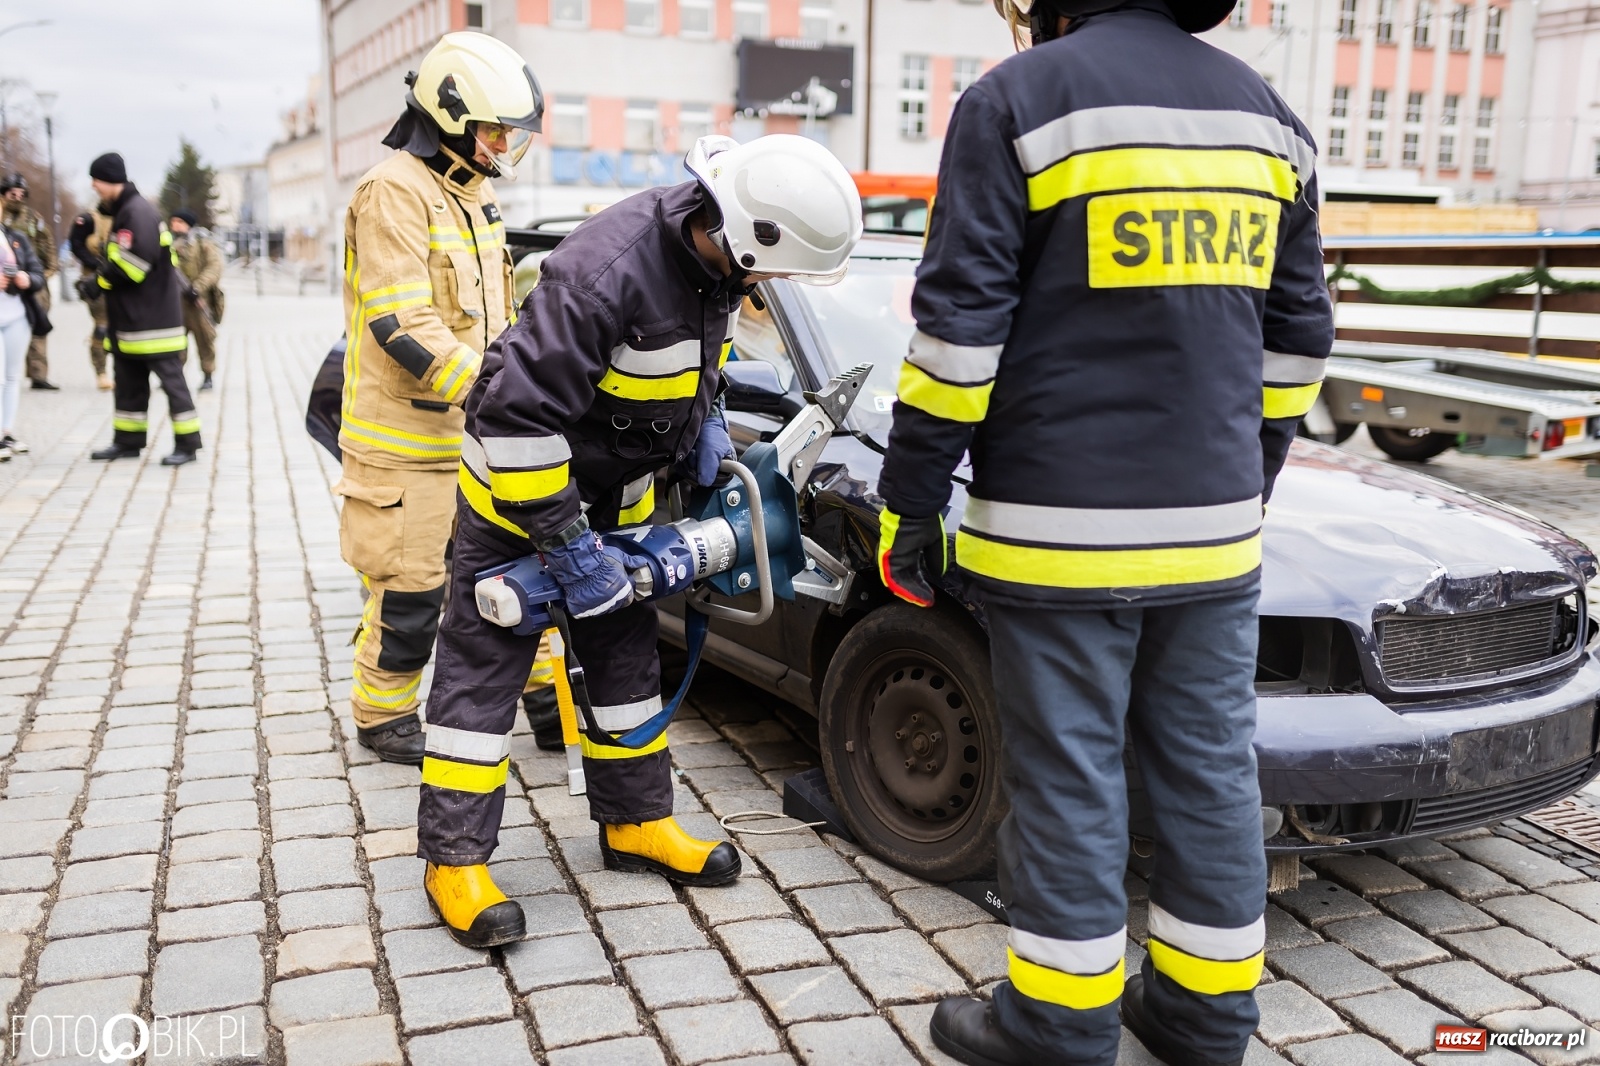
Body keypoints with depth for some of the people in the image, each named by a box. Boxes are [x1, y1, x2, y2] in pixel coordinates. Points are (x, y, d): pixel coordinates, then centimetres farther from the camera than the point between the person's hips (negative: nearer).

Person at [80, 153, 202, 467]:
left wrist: (97, 279, -12)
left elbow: (131, 264, -23)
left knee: (171, 379, -5)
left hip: (154, 317, -10)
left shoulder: (138, 213, -15)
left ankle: (187, 443, -1)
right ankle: (128, 441, 23)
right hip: (131, 319, 10)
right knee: (128, 381, 15)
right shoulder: (122, 213, 17)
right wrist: (97, 278, 5)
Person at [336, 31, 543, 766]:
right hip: (409, 438, -9)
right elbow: (401, 325, -24)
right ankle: (382, 718, 17)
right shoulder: (394, 193, -15)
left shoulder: (474, 193, 15)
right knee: (409, 586, 0)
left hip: (477, 432, 9)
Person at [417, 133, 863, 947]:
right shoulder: (608, 269, -35)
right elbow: (519, 411, -34)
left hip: (613, 490, 8)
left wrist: (706, 421, 1)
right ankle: (455, 858, 7)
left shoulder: (713, 255, -9)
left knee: (625, 652, 13)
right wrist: (567, 546, -28)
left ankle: (636, 822, 26)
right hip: (520, 484, -8)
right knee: (483, 666, -1)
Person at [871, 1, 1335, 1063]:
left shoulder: (1018, 101, -6)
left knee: (1068, 778, 4)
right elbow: (1297, 335, 15)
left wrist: (910, 501, -4)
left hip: (1057, 529, -5)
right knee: (1209, 770, 13)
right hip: (1216, 532, 6)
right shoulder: (1265, 113, 12)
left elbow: (960, 327, -11)